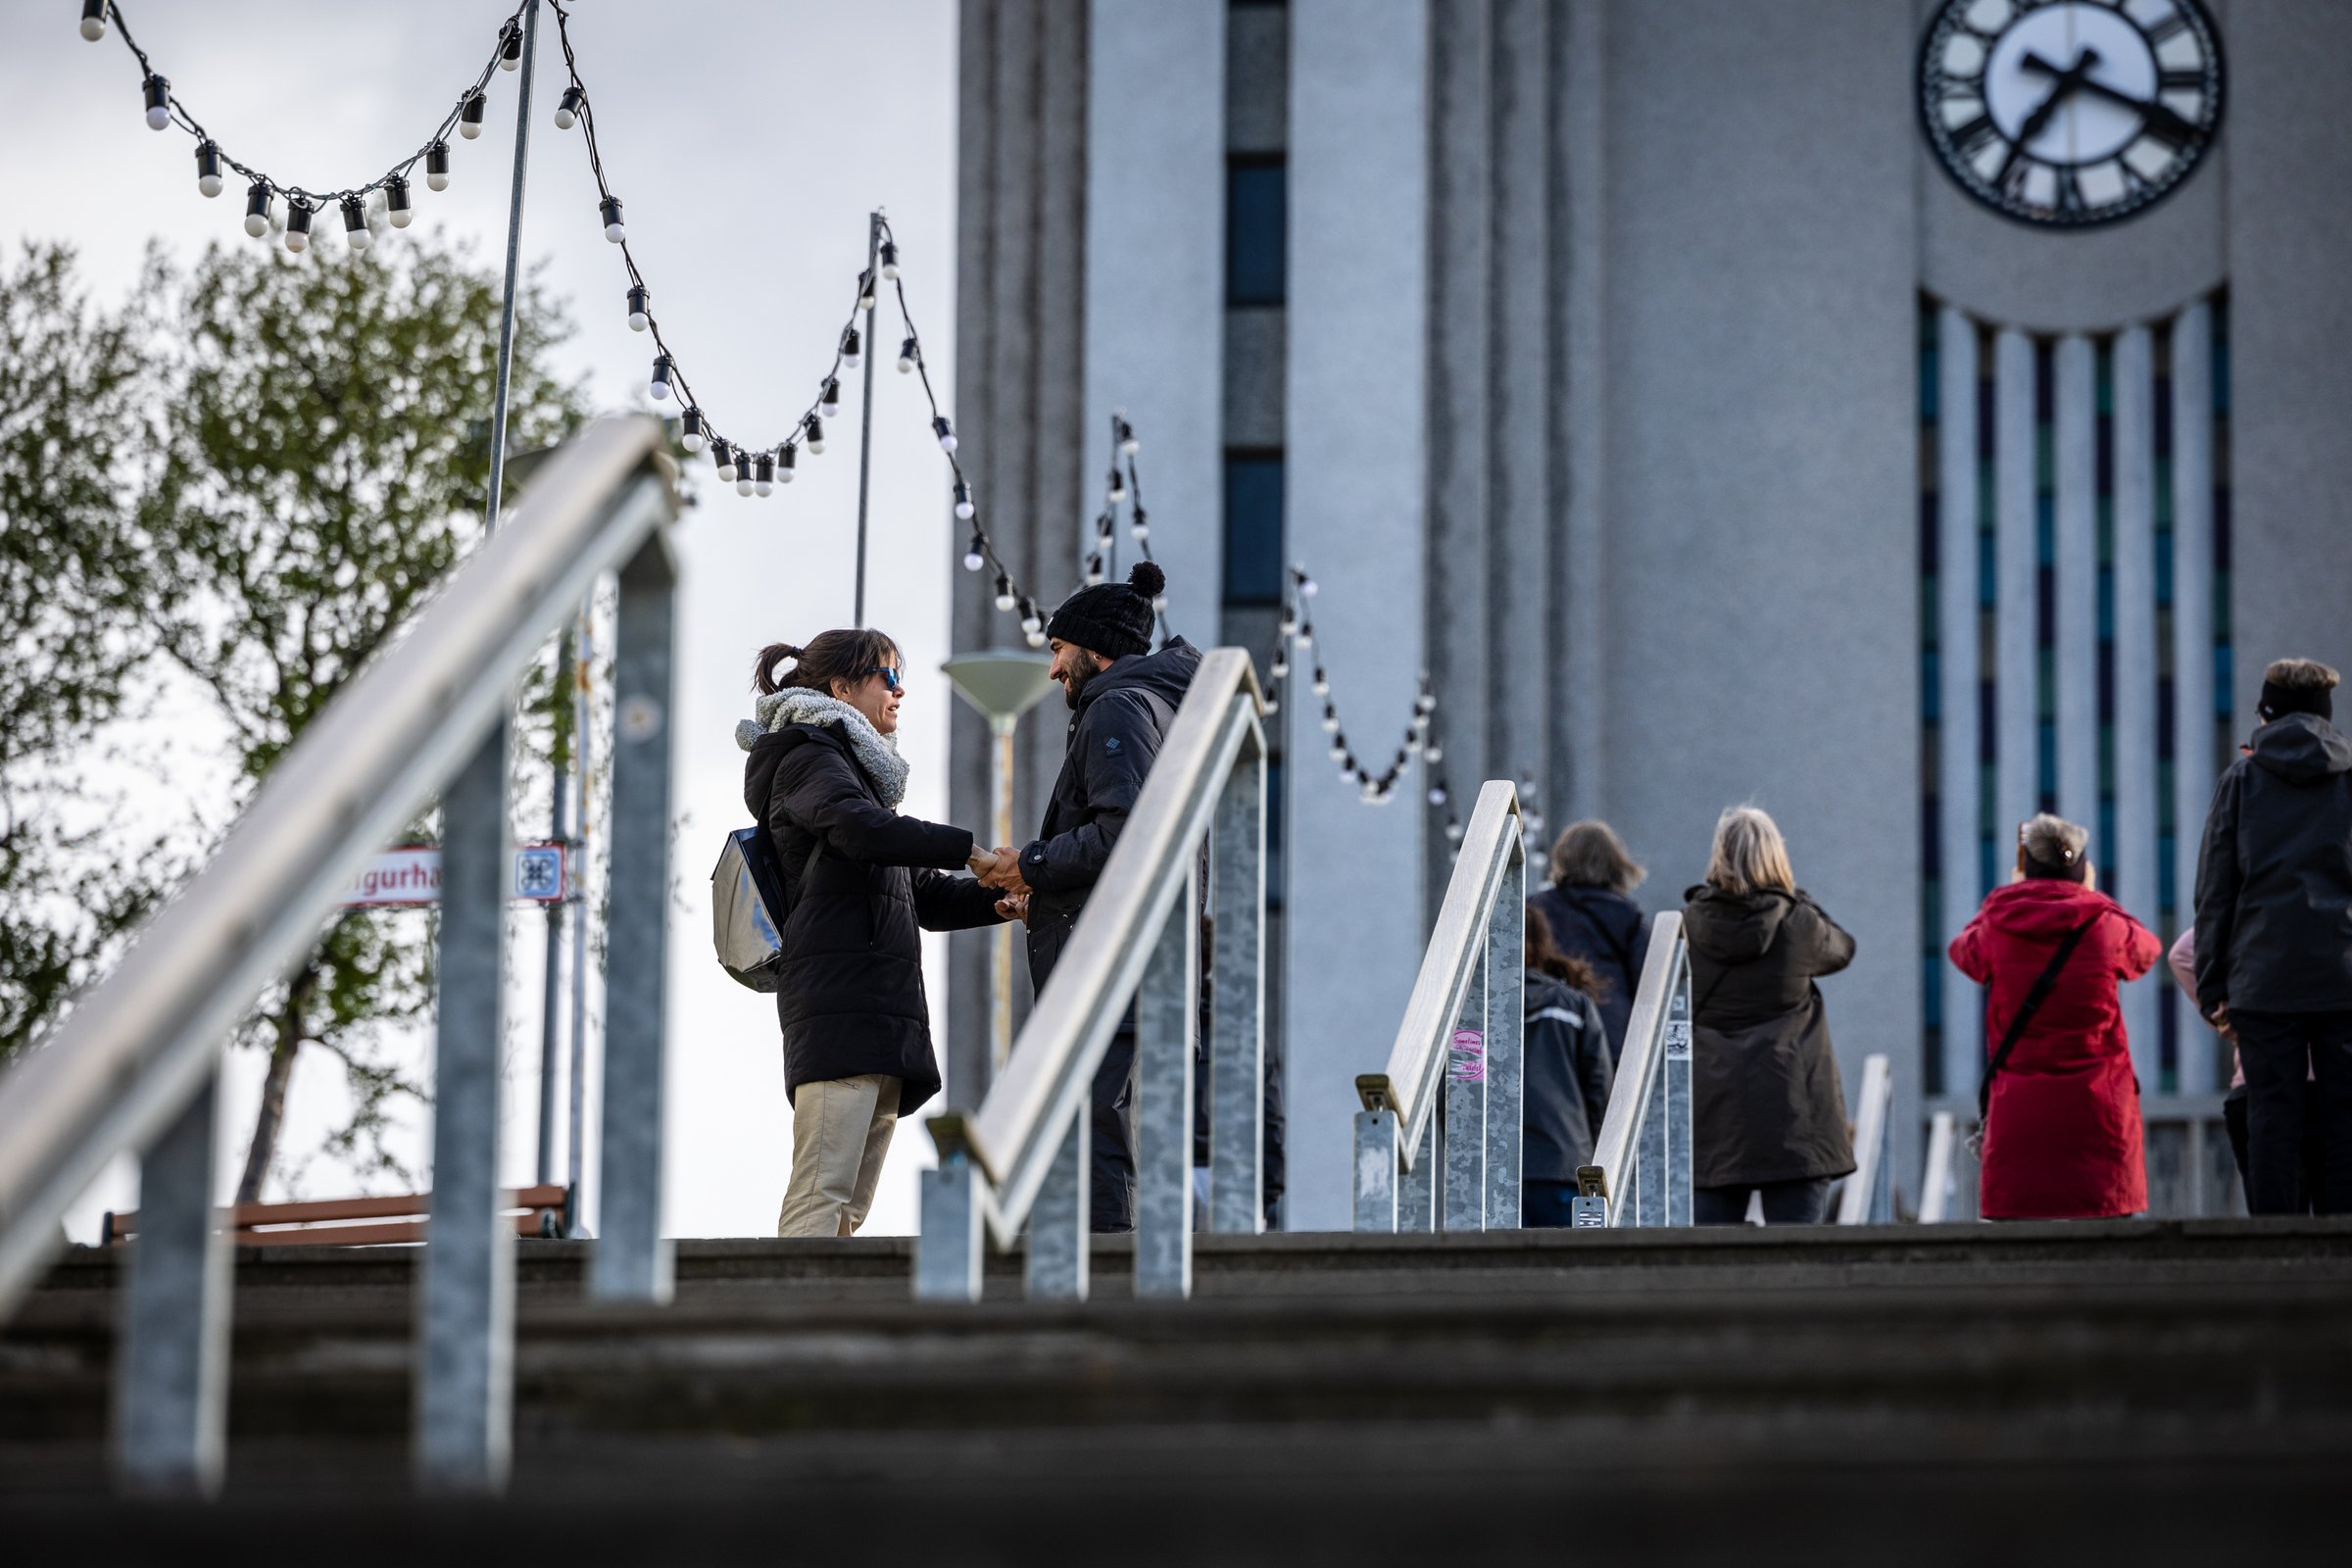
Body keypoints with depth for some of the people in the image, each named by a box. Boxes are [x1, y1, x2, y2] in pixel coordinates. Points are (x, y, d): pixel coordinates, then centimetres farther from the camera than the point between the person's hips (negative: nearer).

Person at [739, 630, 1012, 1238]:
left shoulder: (859, 769, 31)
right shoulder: (810, 758, 1)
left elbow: (921, 892, 28)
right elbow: (861, 829, -21)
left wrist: (993, 902, 9)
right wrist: (971, 850, -22)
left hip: (881, 1010, 10)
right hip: (839, 998, -10)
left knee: (848, 1204, 3)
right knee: (823, 1190, -21)